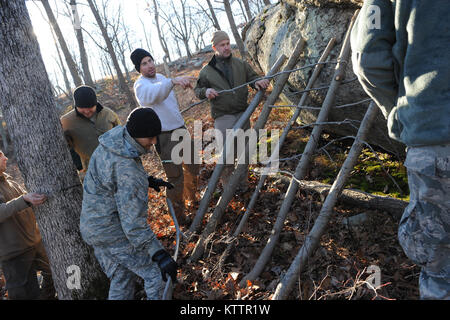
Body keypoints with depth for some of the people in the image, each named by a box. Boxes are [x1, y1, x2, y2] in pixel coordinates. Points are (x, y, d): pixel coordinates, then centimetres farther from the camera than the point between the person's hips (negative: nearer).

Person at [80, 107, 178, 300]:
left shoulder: (118, 135, -3)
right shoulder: (127, 169, -31)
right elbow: (132, 221, -30)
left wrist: (148, 180, 11)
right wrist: (159, 255, -30)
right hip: (113, 232, -9)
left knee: (122, 277, 22)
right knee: (156, 273, 2)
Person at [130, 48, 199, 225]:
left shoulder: (161, 77, 10)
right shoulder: (141, 85, -17)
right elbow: (155, 93, -42)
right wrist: (172, 81, -61)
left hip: (181, 129, 8)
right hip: (165, 137, -8)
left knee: (192, 167, 19)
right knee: (176, 177, -6)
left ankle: (191, 199, 42)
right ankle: (179, 216, 12)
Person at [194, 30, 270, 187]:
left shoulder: (240, 64, 9)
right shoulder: (207, 71, 3)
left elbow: (252, 77, 12)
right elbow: (197, 89, 11)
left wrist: (258, 82, -13)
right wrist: (206, 91, -13)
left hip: (242, 113, 4)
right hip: (223, 117, -3)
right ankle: (227, 184, 14)